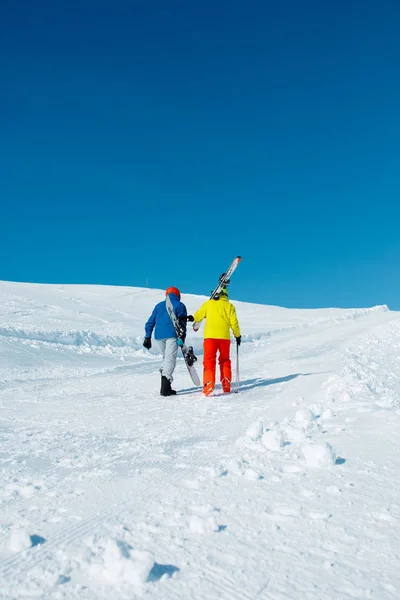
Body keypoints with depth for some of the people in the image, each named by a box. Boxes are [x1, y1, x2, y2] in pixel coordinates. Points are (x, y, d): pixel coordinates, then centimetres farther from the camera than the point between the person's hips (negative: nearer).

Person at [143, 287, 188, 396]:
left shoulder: (159, 305, 23)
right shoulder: (179, 305, 11)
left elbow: (151, 322, 18)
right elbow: (182, 321, -2)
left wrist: (147, 337, 18)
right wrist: (182, 337, -4)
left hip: (159, 336, 5)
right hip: (172, 335, -4)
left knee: (165, 357, 20)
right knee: (170, 358, -11)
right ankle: (165, 387, -26)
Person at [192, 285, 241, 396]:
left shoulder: (208, 304, 8)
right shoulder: (229, 306, 7)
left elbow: (198, 316, 15)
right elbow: (234, 323, 4)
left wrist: (193, 319, 37)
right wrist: (238, 335, 17)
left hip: (210, 336, -1)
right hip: (224, 336, 1)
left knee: (209, 361, 1)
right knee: (225, 360, 16)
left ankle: (208, 386, -13)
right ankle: (226, 386, 13)